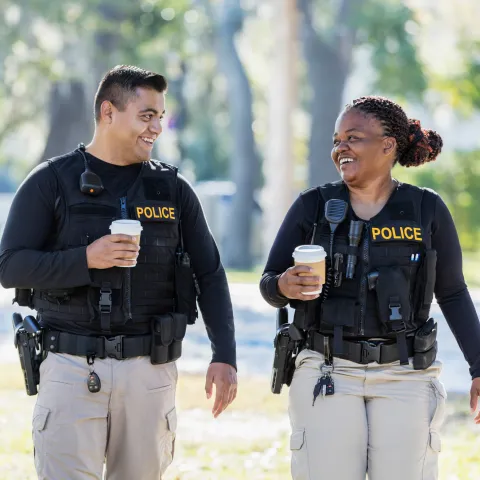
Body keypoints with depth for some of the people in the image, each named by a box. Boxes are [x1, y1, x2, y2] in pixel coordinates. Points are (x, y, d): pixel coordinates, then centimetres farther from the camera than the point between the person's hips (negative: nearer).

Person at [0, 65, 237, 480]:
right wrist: (87, 259, -18)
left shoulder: (173, 189, 10)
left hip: (149, 370, 3)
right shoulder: (51, 182, 1)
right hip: (73, 368, -3)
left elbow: (210, 275, 12)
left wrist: (224, 356, 1)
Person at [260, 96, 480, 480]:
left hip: (403, 378, 0)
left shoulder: (427, 210, -1)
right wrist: (287, 287, -21)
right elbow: (269, 286, 3)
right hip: (329, 375, 0)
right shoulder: (313, 206, -1)